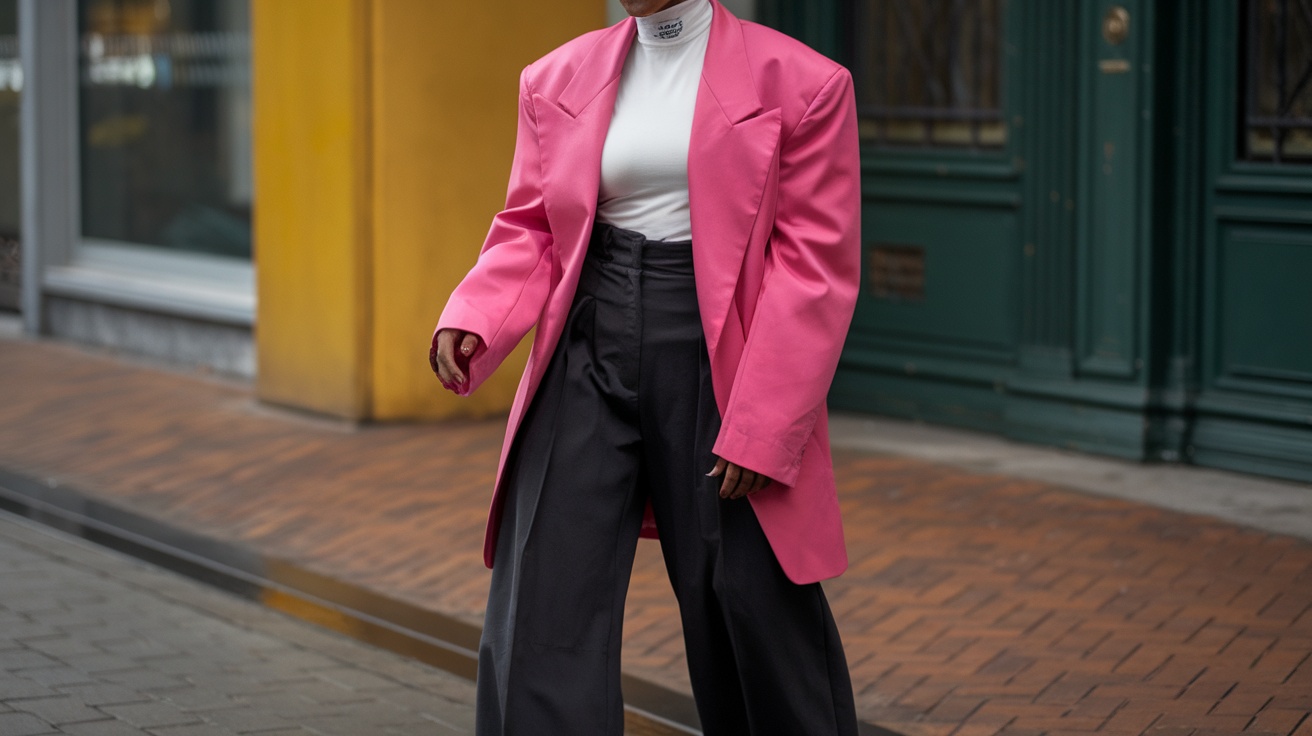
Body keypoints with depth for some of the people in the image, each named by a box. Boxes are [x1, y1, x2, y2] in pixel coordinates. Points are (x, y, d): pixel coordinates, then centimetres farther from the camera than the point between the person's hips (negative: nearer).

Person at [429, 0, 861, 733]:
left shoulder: (799, 84, -4)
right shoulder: (558, 79, 9)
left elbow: (816, 262, -7)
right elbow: (530, 230, 11)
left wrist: (763, 429, -13)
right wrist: (472, 319, -10)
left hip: (719, 371, -3)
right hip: (588, 361, 3)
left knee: (752, 611, 5)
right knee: (542, 618, -2)